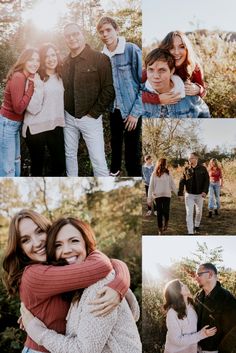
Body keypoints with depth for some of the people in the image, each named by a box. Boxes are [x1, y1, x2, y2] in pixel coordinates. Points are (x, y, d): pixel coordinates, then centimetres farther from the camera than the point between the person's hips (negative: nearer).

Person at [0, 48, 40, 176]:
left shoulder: (28, 78, 6)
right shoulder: (18, 77, -21)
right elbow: (19, 108, -24)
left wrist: (31, 83, -3)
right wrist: (31, 86, -22)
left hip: (15, 125, 10)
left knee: (15, 164, 20)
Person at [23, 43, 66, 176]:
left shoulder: (60, 77, 7)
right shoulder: (35, 78, -11)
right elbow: (33, 108, -19)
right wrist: (39, 86, -26)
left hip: (56, 126, 5)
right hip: (36, 128, -5)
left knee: (60, 165, 7)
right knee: (38, 166, 9)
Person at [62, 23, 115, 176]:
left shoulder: (100, 59, -9)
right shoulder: (66, 62, 8)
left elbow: (109, 90, -13)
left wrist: (93, 113, -12)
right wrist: (65, 111, 4)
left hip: (90, 118, -5)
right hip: (69, 118, 5)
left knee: (98, 159, -4)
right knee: (70, 155, 14)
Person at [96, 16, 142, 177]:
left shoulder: (132, 50, -15)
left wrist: (135, 112, -16)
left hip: (131, 110, -5)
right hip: (114, 109, 5)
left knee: (132, 150, -2)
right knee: (115, 142, 23)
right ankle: (115, 169, 47)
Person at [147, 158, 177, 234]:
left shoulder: (168, 173, 2)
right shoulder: (154, 174, -3)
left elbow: (172, 184, 7)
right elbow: (151, 186, -1)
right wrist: (149, 198, -3)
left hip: (167, 195, 1)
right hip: (157, 195, -1)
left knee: (166, 211, -5)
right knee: (159, 212, 2)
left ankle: (166, 224, 25)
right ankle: (160, 229, 13)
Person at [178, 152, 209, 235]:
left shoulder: (203, 169, -5)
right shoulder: (186, 169, -2)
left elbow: (206, 181, -4)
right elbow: (182, 181, -1)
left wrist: (205, 191, -16)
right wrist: (180, 192, -6)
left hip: (199, 194, 1)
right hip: (189, 194, -1)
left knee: (199, 212, 18)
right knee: (189, 214, -6)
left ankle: (197, 225, 43)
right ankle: (190, 232, -5)